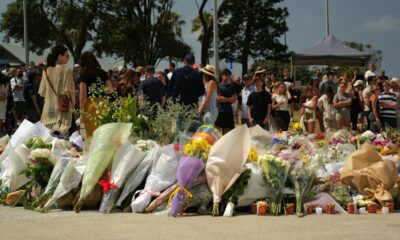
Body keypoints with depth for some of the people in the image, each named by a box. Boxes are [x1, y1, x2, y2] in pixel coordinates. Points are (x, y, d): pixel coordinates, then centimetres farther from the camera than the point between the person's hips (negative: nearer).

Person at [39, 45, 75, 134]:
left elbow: (42, 92, 10)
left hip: (49, 107, 5)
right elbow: (69, 91, -11)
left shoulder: (46, 71, 6)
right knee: (62, 132, -6)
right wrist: (73, 105, 4)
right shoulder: (66, 71, -9)